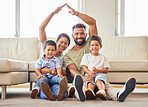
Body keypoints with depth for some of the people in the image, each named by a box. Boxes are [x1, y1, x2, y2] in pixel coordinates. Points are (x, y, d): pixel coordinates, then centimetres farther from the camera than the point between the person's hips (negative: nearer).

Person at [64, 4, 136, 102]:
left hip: (96, 78, 1)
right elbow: (72, 70, -6)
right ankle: (81, 93, -71)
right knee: (77, 79, -39)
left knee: (106, 84, -35)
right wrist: (83, 77, -29)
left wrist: (76, 13, 4)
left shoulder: (90, 44, 16)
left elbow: (93, 23, 6)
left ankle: (118, 95, -65)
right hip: (80, 79, -1)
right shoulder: (68, 55, 14)